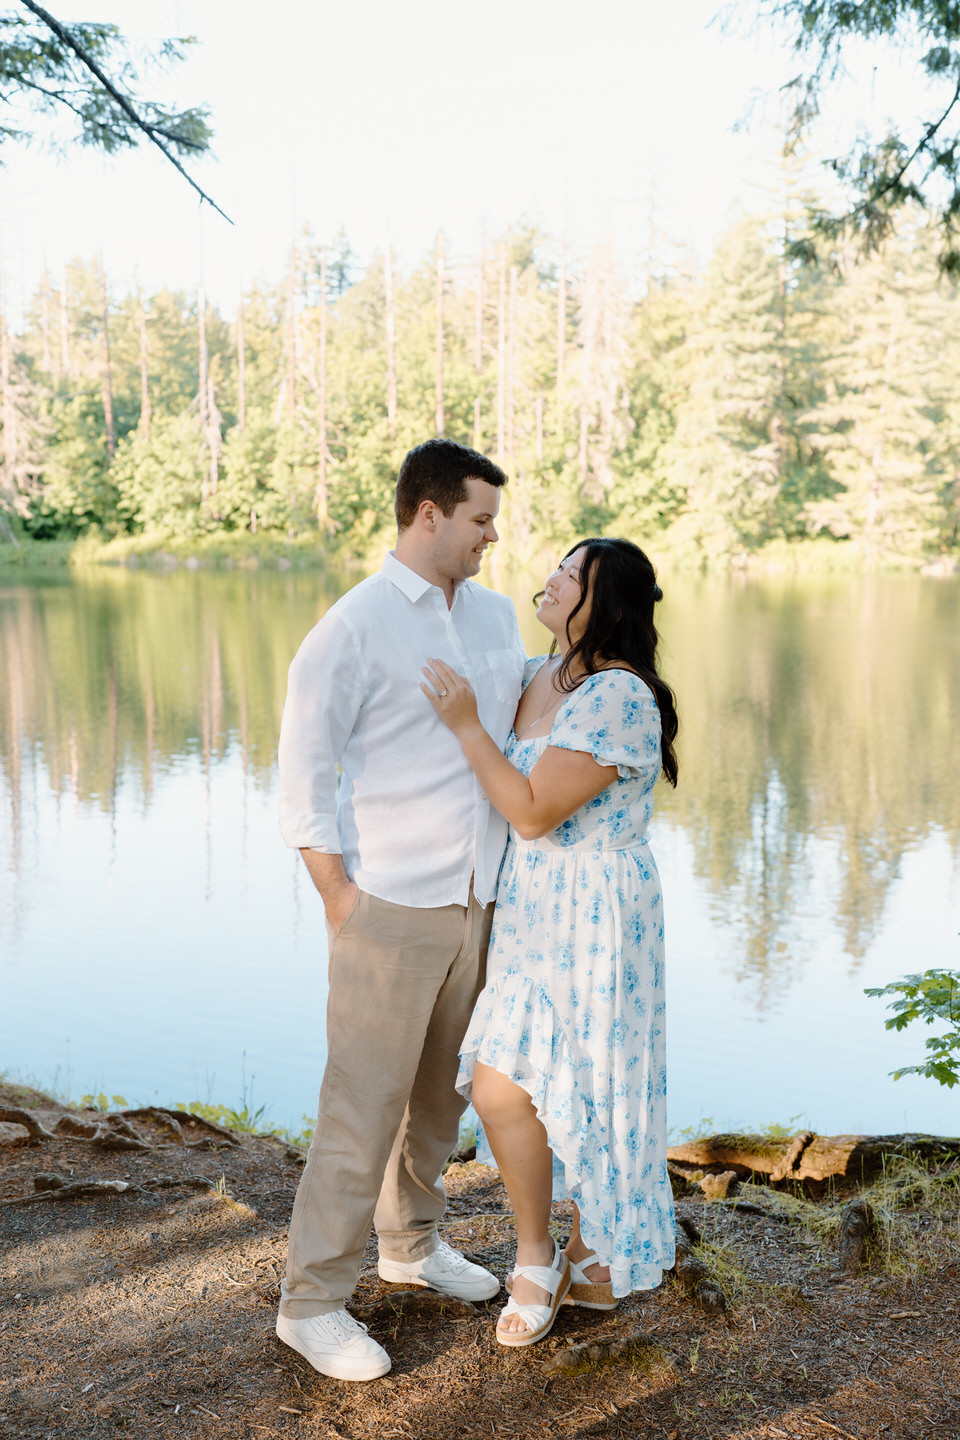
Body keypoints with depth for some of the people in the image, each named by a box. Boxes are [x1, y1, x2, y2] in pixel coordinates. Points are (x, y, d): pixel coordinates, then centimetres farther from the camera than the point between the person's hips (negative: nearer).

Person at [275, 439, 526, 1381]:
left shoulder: (494, 615, 9)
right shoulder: (354, 628, -12)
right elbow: (303, 776, -11)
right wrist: (342, 905, -13)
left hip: (476, 904, 7)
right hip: (390, 907, -7)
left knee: (442, 1090, 19)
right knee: (365, 1106, -1)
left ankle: (411, 1242, 40)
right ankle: (311, 1303, 13)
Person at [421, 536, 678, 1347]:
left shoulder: (617, 697, -21)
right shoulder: (537, 677, 7)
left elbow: (534, 812, -23)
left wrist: (465, 724, -19)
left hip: (591, 919, -9)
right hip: (533, 912, 9)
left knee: (506, 1087, -6)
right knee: (566, 1086, 15)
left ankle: (538, 1256, 17)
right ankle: (592, 1264, 31)